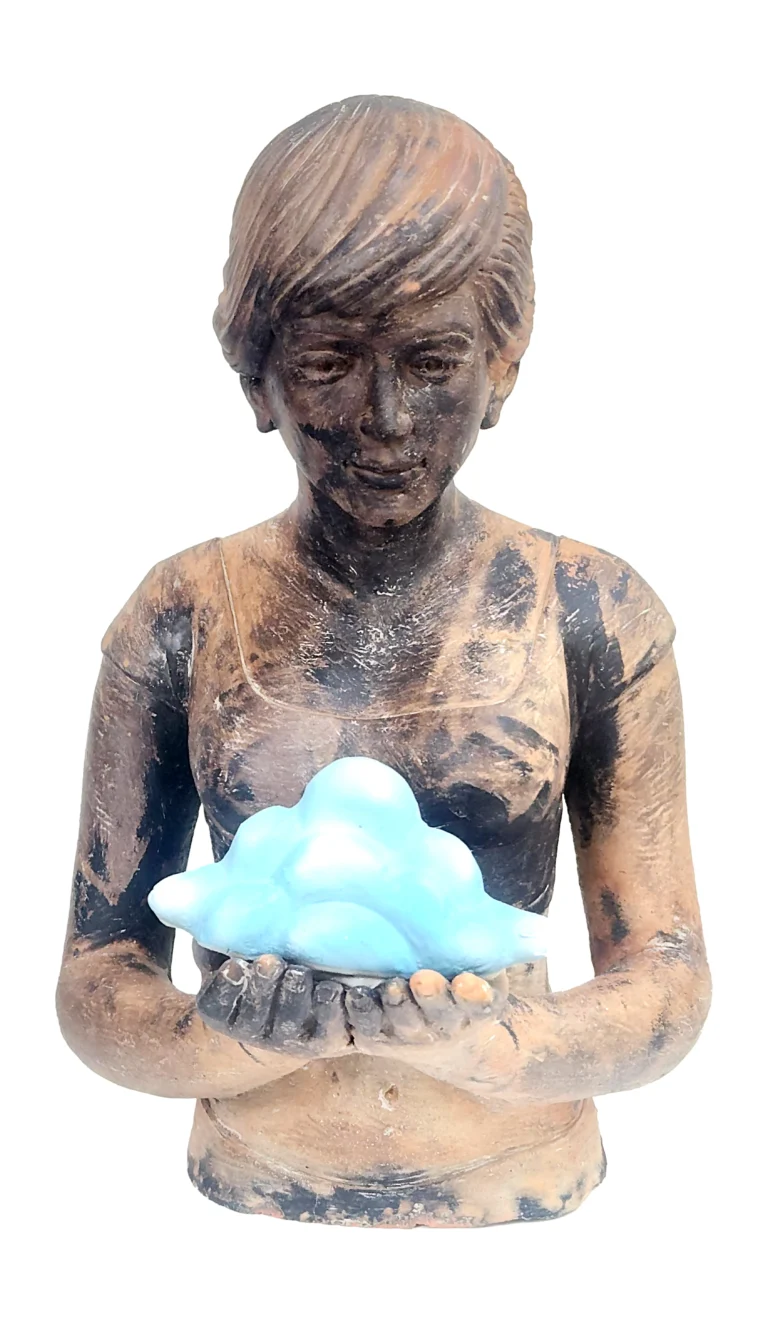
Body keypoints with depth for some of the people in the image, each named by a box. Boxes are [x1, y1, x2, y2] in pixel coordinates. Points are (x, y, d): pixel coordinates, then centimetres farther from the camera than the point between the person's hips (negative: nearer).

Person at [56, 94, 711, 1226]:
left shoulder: (598, 617, -11)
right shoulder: (179, 618, -10)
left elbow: (665, 981, -8)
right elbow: (97, 984, -7)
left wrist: (484, 1043, -26)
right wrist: (228, 1038, -26)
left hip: (524, 1197, 0)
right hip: (252, 1193, 0)